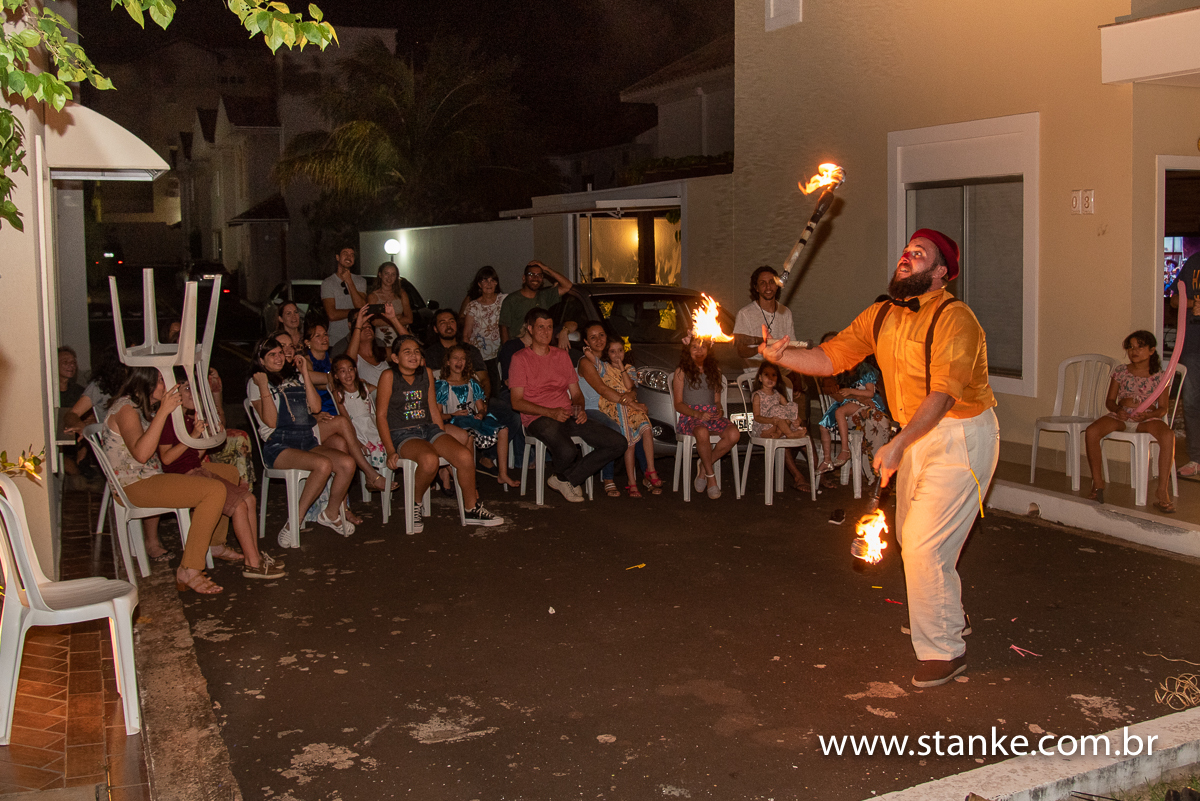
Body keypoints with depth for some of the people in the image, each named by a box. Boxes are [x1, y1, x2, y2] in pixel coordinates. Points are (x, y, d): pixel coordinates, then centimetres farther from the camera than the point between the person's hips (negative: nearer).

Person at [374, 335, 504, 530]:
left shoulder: (426, 373, 12)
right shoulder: (389, 377, -4)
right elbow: (381, 415, -5)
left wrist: (445, 440, 11)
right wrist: (391, 451, -13)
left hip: (429, 429, 5)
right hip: (401, 434, -5)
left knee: (465, 456, -20)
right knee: (429, 459, -36)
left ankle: (472, 510, -2)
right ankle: (415, 505, -10)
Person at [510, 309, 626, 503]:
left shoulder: (562, 355, 21)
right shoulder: (520, 358, 2)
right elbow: (517, 402, -6)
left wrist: (579, 408, -3)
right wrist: (551, 412, -18)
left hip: (568, 416, 6)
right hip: (538, 418, -6)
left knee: (618, 443, -11)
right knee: (567, 451, -37)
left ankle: (565, 479, -4)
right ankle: (565, 478, 3)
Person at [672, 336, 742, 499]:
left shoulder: (714, 371, 22)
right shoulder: (681, 372, 9)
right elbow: (678, 404, 1)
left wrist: (719, 410, -3)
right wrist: (697, 414, -17)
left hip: (712, 414, 4)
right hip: (690, 416, -4)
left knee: (734, 434, -30)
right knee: (702, 433, -41)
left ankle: (704, 467, -13)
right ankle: (710, 475, -23)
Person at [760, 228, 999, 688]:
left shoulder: (954, 319, -21)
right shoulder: (880, 317, 3)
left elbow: (942, 394, -29)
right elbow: (831, 358, 2)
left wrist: (898, 445, -39)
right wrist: (783, 356, -16)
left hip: (960, 438, -8)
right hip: (917, 436, 8)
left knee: (925, 544, -12)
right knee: (911, 538, 18)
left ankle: (943, 651, 5)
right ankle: (948, 618, 43)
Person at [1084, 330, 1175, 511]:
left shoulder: (1160, 377, 6)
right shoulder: (1120, 372, 10)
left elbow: (1163, 408, 3)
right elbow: (1110, 400, 11)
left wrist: (1147, 414, -19)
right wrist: (1117, 409, -13)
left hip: (1147, 418, -1)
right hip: (1121, 416, 2)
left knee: (1168, 435, -36)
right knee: (1091, 431, -29)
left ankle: (1163, 491, -29)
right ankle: (1098, 485, -18)